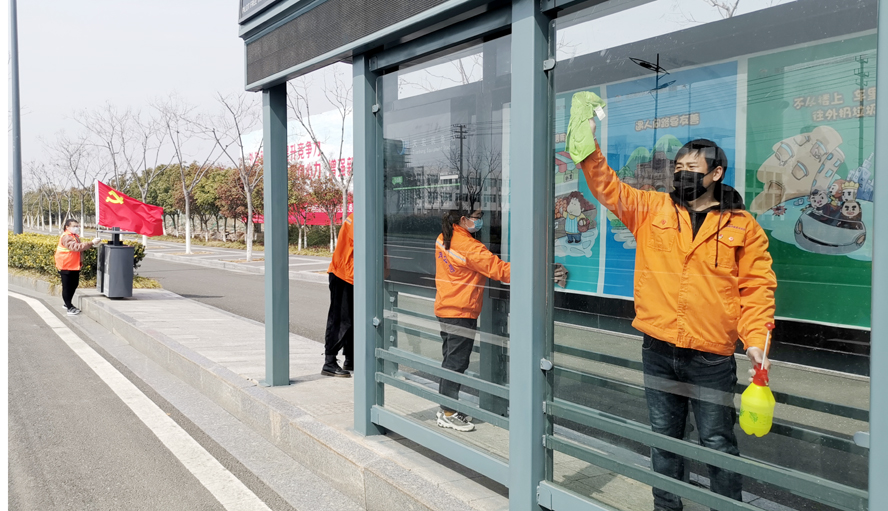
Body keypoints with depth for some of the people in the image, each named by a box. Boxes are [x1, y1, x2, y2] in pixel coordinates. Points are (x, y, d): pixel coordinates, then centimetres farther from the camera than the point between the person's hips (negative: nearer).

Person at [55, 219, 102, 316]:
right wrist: (91, 243, -33)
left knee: (74, 285, 18)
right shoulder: (66, 237, -19)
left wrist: (92, 245, 1)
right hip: (66, 267, -10)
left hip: (74, 266, 10)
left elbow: (80, 246, 17)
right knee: (67, 287, -1)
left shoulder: (74, 236, 13)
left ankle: (68, 303, 34)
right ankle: (69, 308, 4)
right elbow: (76, 247, -32)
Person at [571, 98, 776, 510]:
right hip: (658, 349, 3)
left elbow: (757, 287, -1)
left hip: (713, 356, -2)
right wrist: (588, 147, -15)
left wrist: (755, 338, -12)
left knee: (717, 442, 6)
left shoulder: (742, 226, 1)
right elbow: (608, 188, -2)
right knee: (664, 437, 15)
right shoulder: (651, 210, 6)